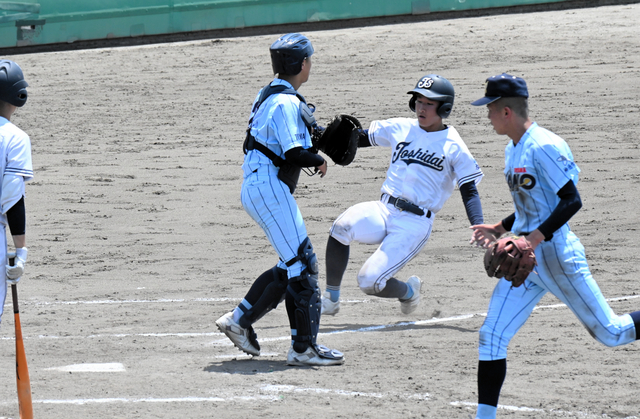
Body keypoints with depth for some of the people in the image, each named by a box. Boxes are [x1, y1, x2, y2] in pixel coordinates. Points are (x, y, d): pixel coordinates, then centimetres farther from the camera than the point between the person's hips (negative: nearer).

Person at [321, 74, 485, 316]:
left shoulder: (453, 146, -1)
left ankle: (408, 291, 21)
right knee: (343, 226, -28)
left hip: (415, 223, -4)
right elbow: (359, 139, 15)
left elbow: (469, 192, -3)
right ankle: (331, 299, -11)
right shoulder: (400, 128, 11)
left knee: (370, 282, -16)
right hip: (384, 212, 4)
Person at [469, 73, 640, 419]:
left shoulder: (544, 146, -17)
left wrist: (535, 238, -28)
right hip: (524, 261, 9)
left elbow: (572, 201, -21)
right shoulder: (513, 150, 12)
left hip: (557, 257, -9)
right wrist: (499, 229, 14)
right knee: (491, 337, -1)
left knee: (609, 332, 1)